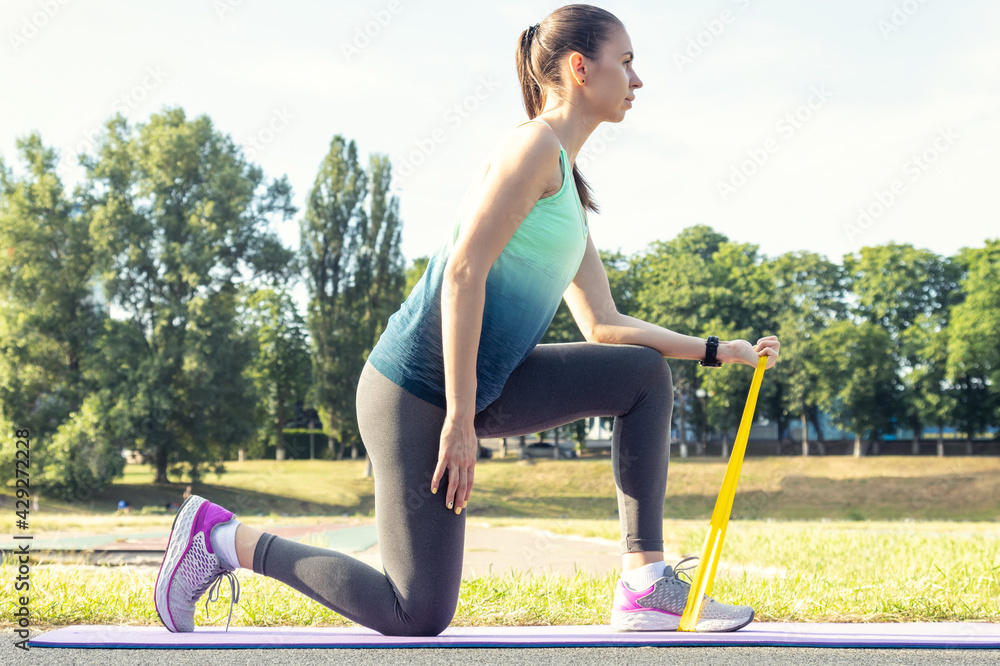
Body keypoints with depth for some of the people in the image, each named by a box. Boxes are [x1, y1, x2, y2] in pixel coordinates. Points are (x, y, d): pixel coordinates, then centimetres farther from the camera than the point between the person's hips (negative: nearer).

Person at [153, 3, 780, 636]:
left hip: (481, 385, 10)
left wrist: (718, 350, 16)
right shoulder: (536, 145, -10)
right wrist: (460, 419, -22)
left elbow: (604, 327, 21)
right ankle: (223, 537, 6)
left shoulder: (569, 190, 19)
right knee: (418, 619, -7)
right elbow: (463, 273, -20)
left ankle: (645, 586, 4)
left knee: (645, 372, 6)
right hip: (418, 390, -10)